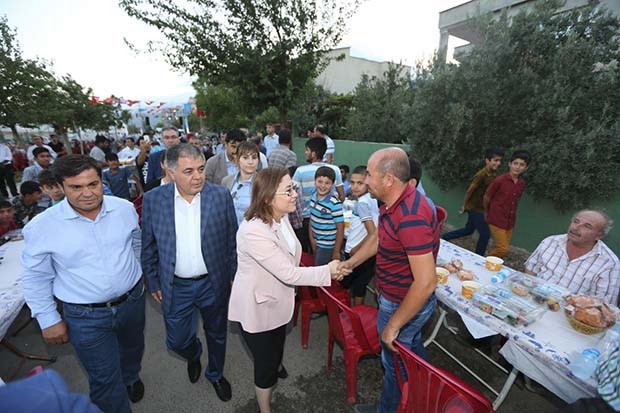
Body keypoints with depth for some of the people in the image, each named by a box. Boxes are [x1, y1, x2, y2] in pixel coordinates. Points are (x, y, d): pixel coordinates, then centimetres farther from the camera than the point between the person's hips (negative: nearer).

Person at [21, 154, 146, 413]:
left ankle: (130, 377, 62)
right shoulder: (42, 227, -17)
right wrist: (48, 320, -2)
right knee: (105, 381, 11)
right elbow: (35, 278, -5)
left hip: (133, 301, 3)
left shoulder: (124, 208, -11)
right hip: (86, 316, -3)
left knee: (132, 349, 30)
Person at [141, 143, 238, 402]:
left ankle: (215, 374, 52)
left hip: (214, 283, 0)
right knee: (177, 341, 18)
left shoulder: (221, 195, -13)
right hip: (176, 287, 1)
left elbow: (232, 240, -4)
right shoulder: (153, 199, -10)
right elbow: (148, 247, 1)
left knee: (217, 335, 20)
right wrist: (153, 283, 5)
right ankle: (194, 356, 56)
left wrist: (235, 276, -1)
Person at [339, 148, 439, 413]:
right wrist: (351, 262, 4)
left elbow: (426, 282, -33)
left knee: (395, 362, 18)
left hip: (405, 303, -9)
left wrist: (393, 325, -24)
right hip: (396, 297, 9)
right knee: (412, 347, 32)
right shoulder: (394, 202, -6)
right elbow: (378, 237, 10)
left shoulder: (410, 218, -36)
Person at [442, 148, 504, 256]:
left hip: (481, 207, 8)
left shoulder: (494, 174, 1)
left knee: (468, 230, 19)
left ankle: (444, 237, 31)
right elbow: (469, 191, -17)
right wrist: (464, 206, -8)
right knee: (485, 233, -2)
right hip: (475, 208, -8)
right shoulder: (481, 175, -23)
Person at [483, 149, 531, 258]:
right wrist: (486, 213, 7)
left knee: (502, 248, 12)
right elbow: (486, 198, -6)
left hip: (510, 222, 6)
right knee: (503, 249, -7)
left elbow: (516, 200, 16)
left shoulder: (522, 183, 3)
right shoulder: (500, 180, -16)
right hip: (497, 220, -6)